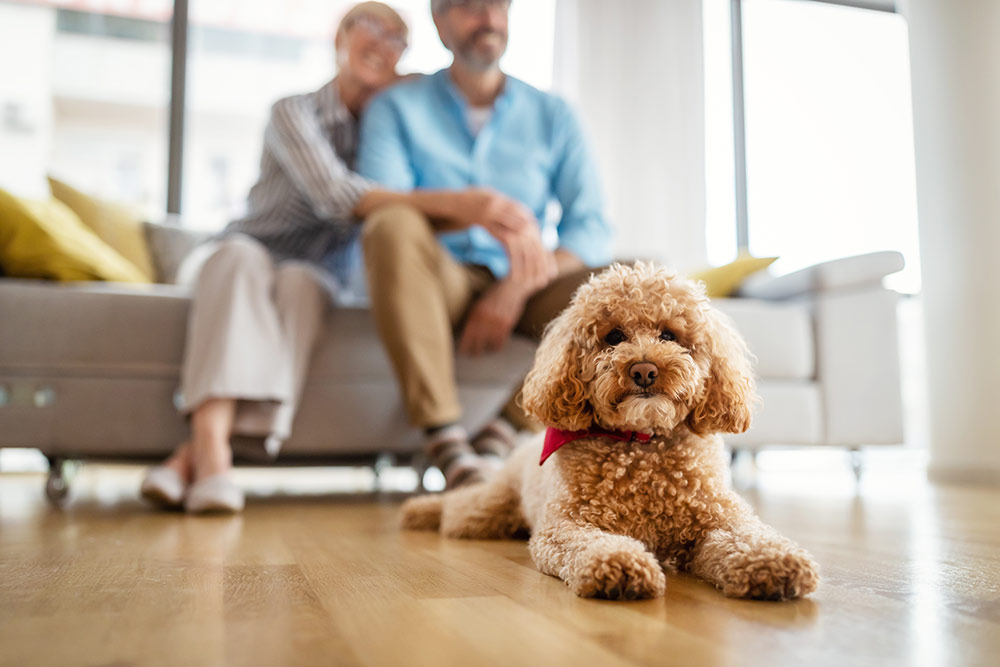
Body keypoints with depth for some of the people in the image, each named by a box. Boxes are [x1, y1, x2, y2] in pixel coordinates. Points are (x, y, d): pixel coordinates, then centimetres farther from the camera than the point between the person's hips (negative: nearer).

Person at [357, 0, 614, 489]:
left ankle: (498, 437, -23)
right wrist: (480, 209, -29)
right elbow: (380, 206, -11)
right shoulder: (397, 106, 7)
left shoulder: (552, 114, 11)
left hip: (520, 289, 2)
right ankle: (446, 445, -33)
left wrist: (517, 287, -18)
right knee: (393, 226, -33)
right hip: (439, 284, -1)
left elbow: (592, 229, 0)